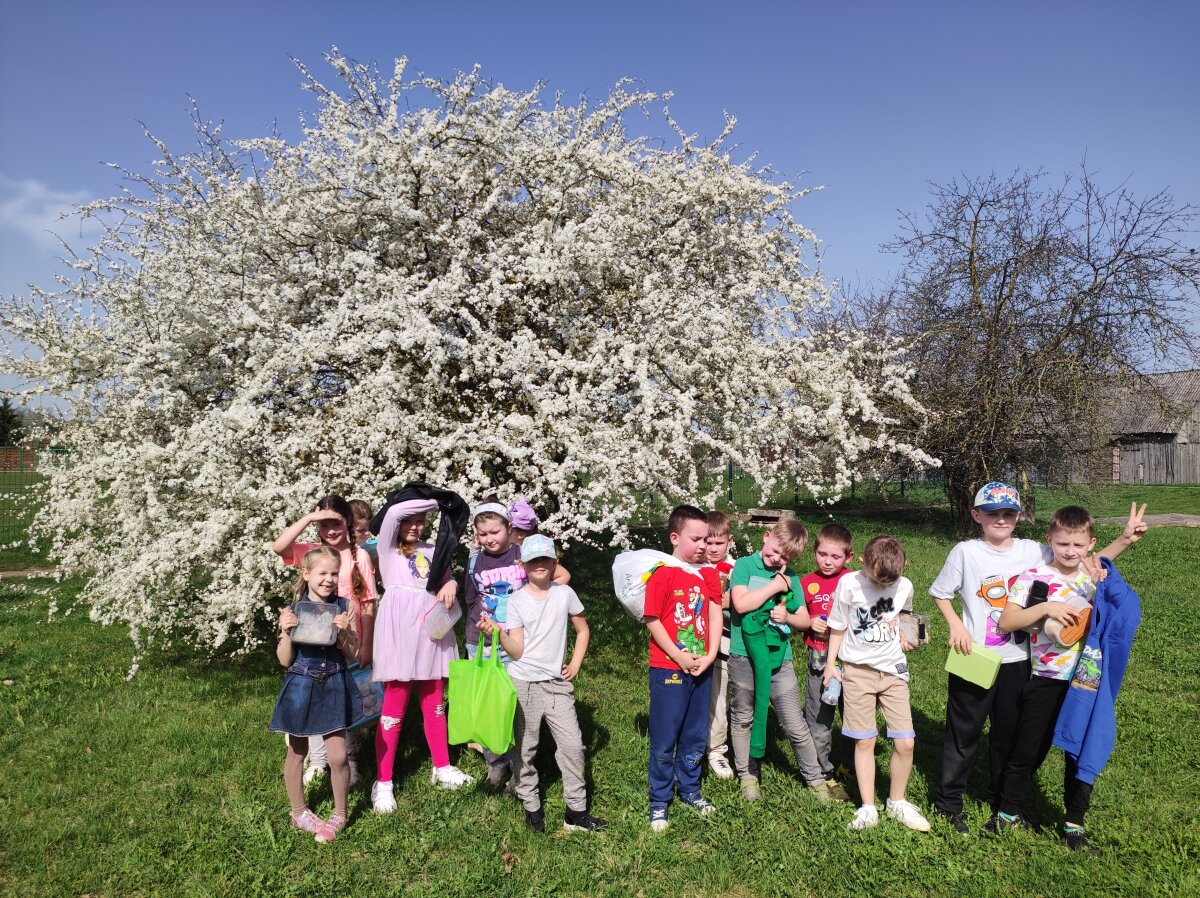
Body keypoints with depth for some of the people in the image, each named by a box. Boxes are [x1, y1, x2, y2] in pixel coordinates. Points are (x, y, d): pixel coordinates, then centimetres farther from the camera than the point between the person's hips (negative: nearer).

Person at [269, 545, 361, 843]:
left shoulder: (344, 607, -6)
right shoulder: (294, 610, -8)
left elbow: (353, 656, -5)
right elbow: (285, 660, -6)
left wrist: (343, 631, -21)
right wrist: (286, 632, -21)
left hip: (334, 687, 0)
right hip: (301, 687, 0)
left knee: (338, 756, 1)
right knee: (297, 753, 16)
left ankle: (339, 813, 24)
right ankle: (298, 811, 37)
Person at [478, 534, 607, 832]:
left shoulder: (565, 594, 0)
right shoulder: (516, 601, -5)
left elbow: (582, 630, 14)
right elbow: (517, 651, -10)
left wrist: (575, 664, 5)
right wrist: (498, 632, -25)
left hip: (558, 683, 2)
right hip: (523, 683, -1)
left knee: (572, 744, 1)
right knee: (525, 749, 7)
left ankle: (576, 811, 13)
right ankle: (531, 807, 25)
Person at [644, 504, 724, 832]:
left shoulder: (708, 575, 5)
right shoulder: (662, 575, -12)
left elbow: (715, 616, 6)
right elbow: (652, 621, -12)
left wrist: (710, 656, -5)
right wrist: (680, 658, -13)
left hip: (702, 667, 6)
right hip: (668, 669, -5)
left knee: (696, 735, 17)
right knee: (664, 739, 4)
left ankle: (689, 789, 35)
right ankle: (659, 802, 19)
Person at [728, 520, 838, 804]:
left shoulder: (791, 578, 7)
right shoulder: (745, 565, -5)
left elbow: (805, 620, 10)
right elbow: (741, 603, -19)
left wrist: (788, 617, -12)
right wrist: (775, 586, -13)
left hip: (780, 658, 2)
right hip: (745, 656, -2)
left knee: (795, 724, 7)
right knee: (743, 719, 13)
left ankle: (814, 777, 25)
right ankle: (747, 775, 30)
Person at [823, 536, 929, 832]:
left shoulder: (904, 586, -4)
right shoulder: (849, 584, -12)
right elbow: (838, 627, -1)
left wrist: (904, 635, -3)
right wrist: (830, 664, 1)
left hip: (893, 669, 2)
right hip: (858, 670, -2)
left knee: (906, 743, -1)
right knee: (864, 741, 3)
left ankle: (897, 802, 21)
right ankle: (868, 808, 17)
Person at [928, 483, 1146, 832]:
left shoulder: (1033, 552, 0)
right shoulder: (966, 552, -9)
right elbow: (940, 593, 0)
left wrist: (1124, 540, -5)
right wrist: (956, 626, -12)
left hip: (1016, 662, 4)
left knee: (1010, 734, 18)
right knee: (963, 733, 8)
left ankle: (1003, 803, 38)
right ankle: (948, 803, 23)